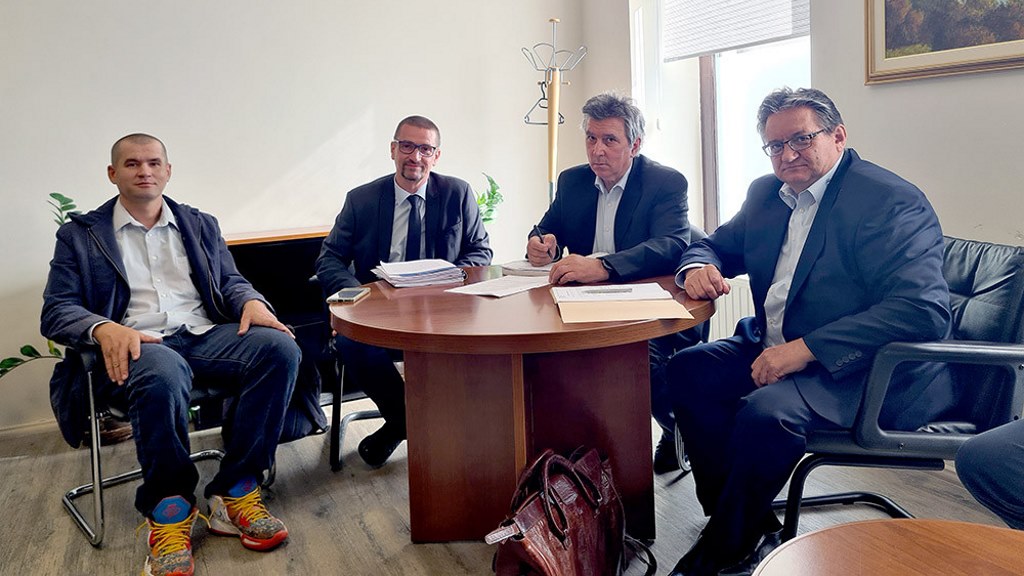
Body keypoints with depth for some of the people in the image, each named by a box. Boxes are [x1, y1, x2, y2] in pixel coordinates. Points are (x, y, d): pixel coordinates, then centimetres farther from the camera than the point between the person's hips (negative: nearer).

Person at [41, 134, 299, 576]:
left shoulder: (201, 225, 23)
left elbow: (230, 281, 19)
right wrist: (104, 328, -19)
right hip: (135, 346, -3)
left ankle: (235, 492, -20)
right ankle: (170, 510, -19)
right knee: (162, 372, -41)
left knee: (279, 347, -28)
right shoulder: (80, 234, 14)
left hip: (204, 336, 4)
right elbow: (56, 310, 5)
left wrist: (251, 301, -7)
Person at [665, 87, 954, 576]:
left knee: (767, 411, -31)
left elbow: (923, 311, -24)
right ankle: (751, 524, -4)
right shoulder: (766, 193, 10)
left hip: (861, 371, -7)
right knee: (687, 368, -12)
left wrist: (805, 349, -29)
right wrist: (698, 267, -7)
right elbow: (716, 245, 20)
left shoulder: (893, 202, -14)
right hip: (773, 351, 8)